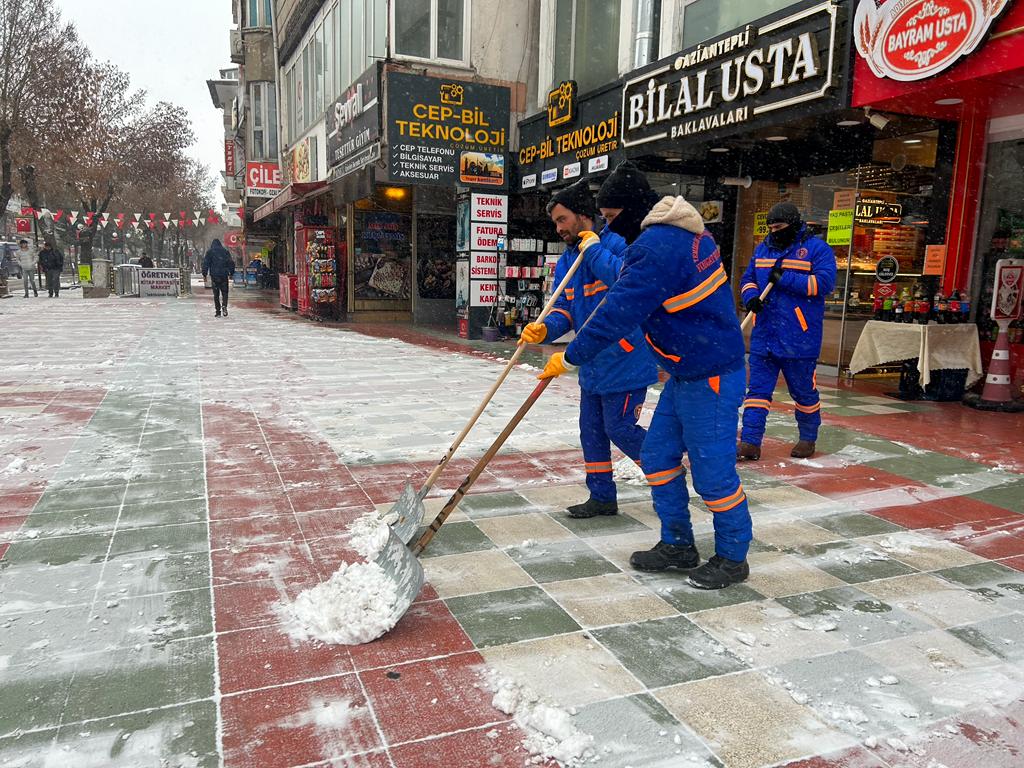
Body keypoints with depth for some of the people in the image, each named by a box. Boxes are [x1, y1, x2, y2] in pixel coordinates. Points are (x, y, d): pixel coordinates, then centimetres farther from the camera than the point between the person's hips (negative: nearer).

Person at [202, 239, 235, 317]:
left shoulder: (210, 252, 4)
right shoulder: (225, 251, 7)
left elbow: (206, 263, -2)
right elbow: (231, 262, 5)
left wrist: (204, 274, 2)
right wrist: (231, 273, 10)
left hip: (214, 276, -1)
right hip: (224, 275, 1)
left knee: (216, 294, 5)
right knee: (224, 292, 9)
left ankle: (218, 311, 3)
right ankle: (224, 306, -17)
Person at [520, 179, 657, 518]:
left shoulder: (617, 242, -14)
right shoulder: (566, 261, 10)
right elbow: (564, 309, 7)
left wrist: (593, 248, -22)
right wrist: (544, 329, -14)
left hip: (625, 360, -8)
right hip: (592, 364, 8)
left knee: (619, 428, -3)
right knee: (591, 430, 11)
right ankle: (602, 497, 25)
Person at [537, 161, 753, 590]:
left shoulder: (656, 248, -23)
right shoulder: (684, 231, 9)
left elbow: (619, 314, -23)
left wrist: (570, 358, -14)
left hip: (711, 377, -11)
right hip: (686, 373, 11)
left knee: (712, 469, 1)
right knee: (658, 457, 13)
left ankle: (732, 558, 19)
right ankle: (678, 545, 26)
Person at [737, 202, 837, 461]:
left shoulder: (816, 248, -4)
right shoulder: (763, 249, 13)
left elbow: (824, 282, -15)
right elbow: (748, 280, 16)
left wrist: (785, 278, -19)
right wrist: (752, 297, -7)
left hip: (800, 337, -4)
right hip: (764, 335, 5)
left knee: (803, 390, 9)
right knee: (758, 389, 2)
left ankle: (808, 438, 27)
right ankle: (750, 443, 5)